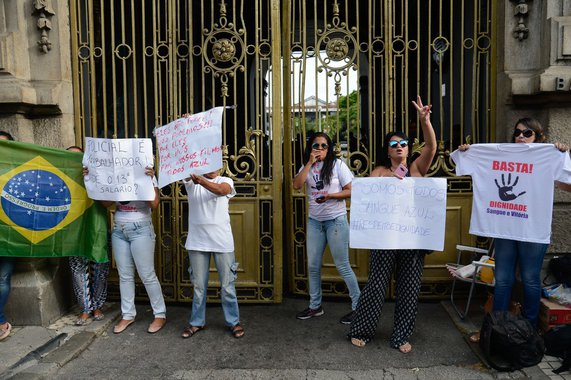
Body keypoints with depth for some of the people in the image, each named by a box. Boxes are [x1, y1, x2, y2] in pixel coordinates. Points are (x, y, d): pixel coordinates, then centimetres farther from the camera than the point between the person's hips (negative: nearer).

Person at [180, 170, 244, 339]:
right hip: (197, 241, 2)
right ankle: (197, 322, 28)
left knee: (227, 285, 7)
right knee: (199, 285, 11)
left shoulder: (226, 181, 2)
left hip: (222, 241, -1)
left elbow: (221, 190, -22)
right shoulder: (191, 182, 8)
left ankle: (233, 321, 22)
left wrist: (201, 181, -40)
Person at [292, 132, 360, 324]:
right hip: (315, 221, 5)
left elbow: (350, 191, -6)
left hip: (336, 220, -4)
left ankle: (358, 306, 11)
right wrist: (310, 162, -12)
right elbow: (297, 185, -11)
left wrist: (329, 196, -21)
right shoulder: (307, 167, 7)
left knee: (342, 265, -2)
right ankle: (315, 306, 25)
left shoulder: (338, 164, -4)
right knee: (313, 266, 9)